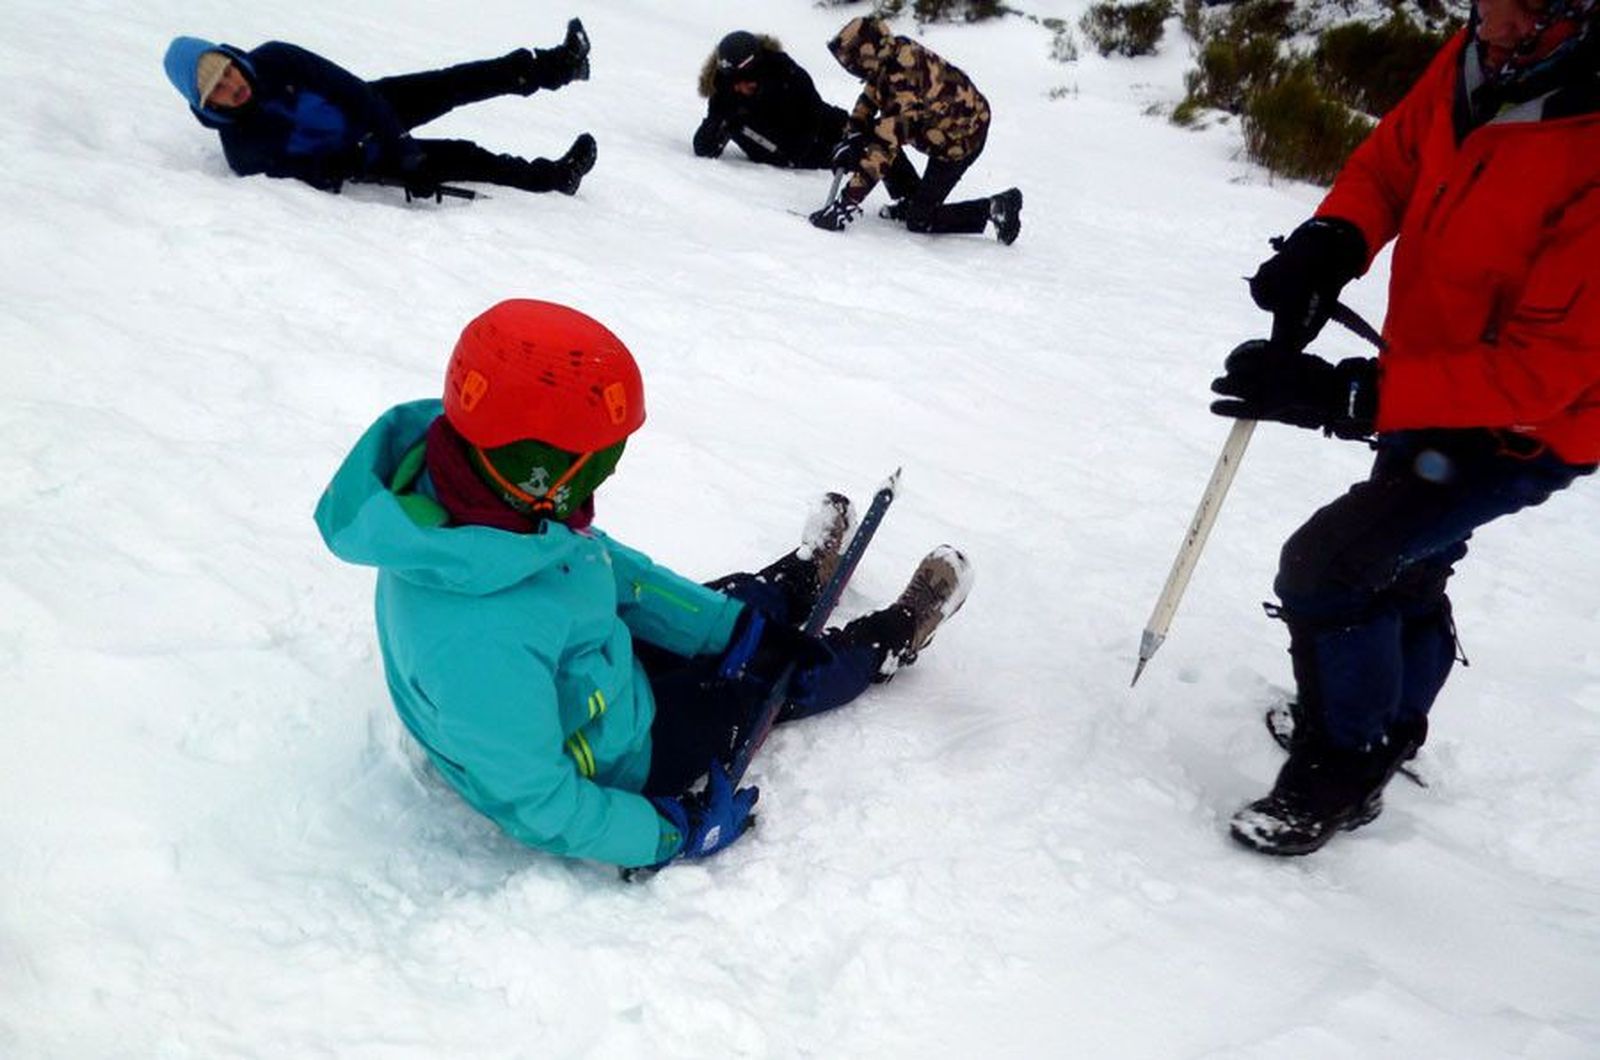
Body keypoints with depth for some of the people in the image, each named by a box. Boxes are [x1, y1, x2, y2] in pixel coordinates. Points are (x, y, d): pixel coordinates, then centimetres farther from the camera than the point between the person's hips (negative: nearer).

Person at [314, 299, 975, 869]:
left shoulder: (466, 480, -20)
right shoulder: (483, 640, -48)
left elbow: (601, 563, -5)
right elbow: (530, 801, -33)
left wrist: (733, 626, 2)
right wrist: (671, 834, -20)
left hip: (581, 680, 7)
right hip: (607, 759, -7)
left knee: (728, 607, 25)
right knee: (768, 678, 11)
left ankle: (801, 578, 58)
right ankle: (890, 643, 39)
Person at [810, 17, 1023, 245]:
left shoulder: (902, 79, -35)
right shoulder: (888, 57, -12)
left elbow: (884, 148, -38)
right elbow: (870, 97, 7)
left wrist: (848, 199, -40)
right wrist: (853, 137, -7)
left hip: (961, 138, -9)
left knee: (920, 220, -5)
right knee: (874, 134, 7)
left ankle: (994, 209, 3)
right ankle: (911, 200, 17)